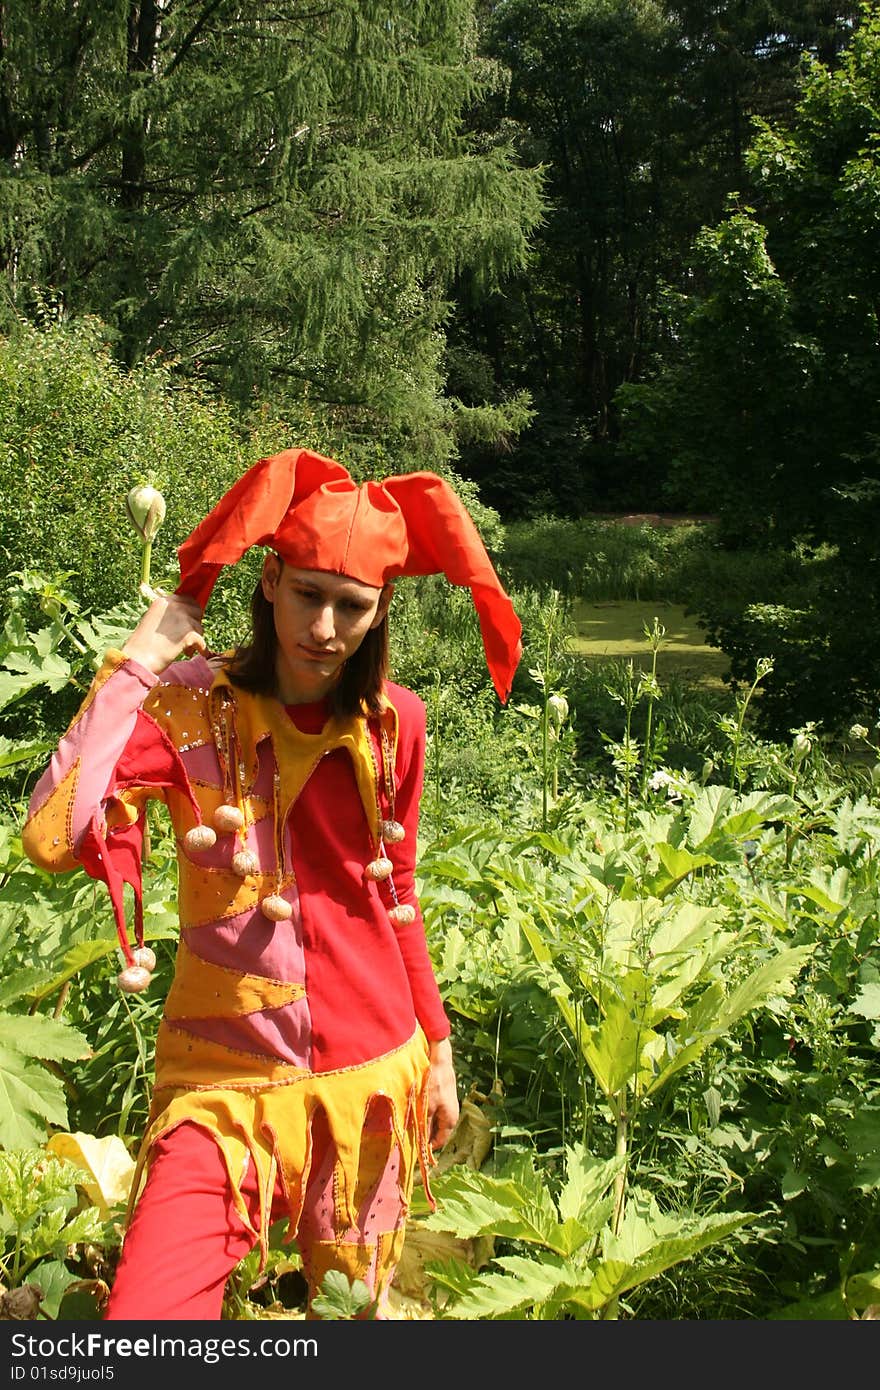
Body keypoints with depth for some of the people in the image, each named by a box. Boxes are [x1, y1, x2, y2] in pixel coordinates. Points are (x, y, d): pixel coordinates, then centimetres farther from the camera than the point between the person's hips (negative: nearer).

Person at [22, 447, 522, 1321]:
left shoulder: (393, 722, -1)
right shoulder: (187, 704, -11)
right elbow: (53, 837, -28)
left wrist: (438, 1048, 14)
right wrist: (136, 660, -21)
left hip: (373, 1073, 3)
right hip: (227, 1082, -2)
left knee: (355, 1299, 18)